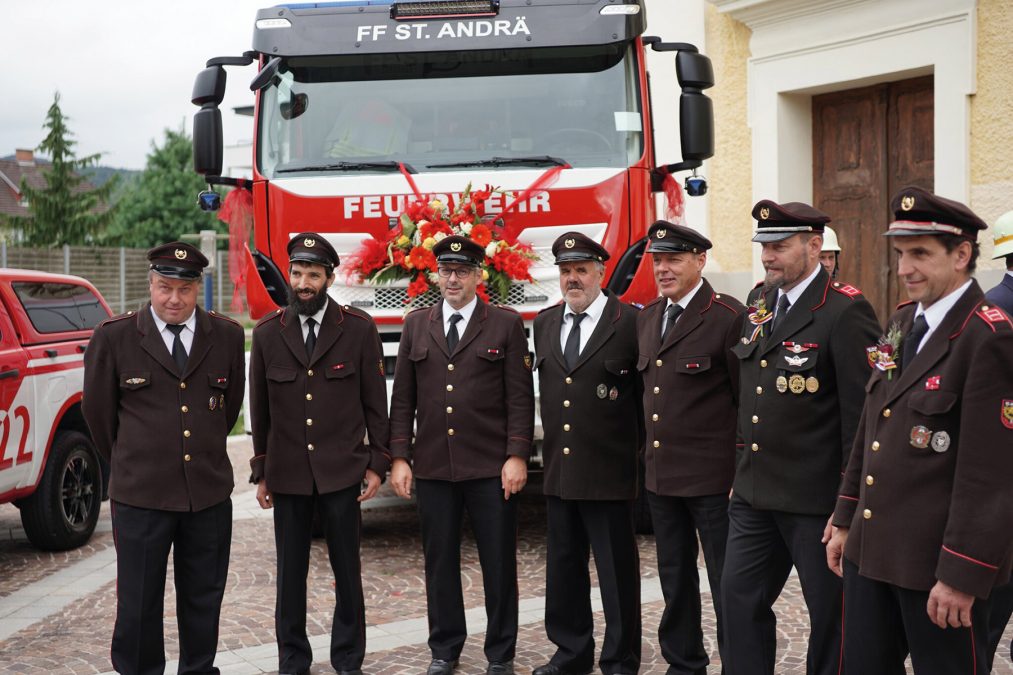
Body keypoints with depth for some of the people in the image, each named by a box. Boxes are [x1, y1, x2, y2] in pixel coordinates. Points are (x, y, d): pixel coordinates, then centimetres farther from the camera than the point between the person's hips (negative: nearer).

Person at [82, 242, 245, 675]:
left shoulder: (227, 335, 4)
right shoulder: (114, 337, -3)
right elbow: (97, 411, 7)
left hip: (210, 491, 2)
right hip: (141, 494, -2)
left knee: (204, 598, 13)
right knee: (139, 602, 5)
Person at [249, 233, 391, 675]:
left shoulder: (359, 329, -2)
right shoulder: (267, 333, 2)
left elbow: (375, 403, 1)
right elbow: (260, 409, 6)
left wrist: (377, 464, -2)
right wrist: (260, 473, 7)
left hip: (341, 472, -1)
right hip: (287, 473, 1)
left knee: (347, 570, 7)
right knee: (290, 573, 9)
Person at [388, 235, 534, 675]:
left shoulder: (506, 324, 2)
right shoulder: (416, 325, 10)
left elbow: (520, 398, -2)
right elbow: (402, 398, 9)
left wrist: (517, 456, -10)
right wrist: (399, 458, 2)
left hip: (491, 468, -2)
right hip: (432, 468, 3)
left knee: (499, 563, 4)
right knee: (440, 562, 9)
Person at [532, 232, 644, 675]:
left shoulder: (630, 322, -8)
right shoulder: (544, 323, 10)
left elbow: (646, 393, -3)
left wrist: (638, 451, -2)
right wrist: (550, 450, 15)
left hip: (608, 472, -6)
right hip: (558, 470, 6)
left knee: (617, 570, 3)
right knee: (563, 567, 15)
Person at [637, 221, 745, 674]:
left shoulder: (729, 317, -12)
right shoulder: (647, 318, 10)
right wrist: (649, 457, 14)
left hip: (713, 477, -7)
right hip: (660, 475, 7)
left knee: (727, 582, 3)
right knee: (674, 577, 17)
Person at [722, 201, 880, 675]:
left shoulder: (845, 312, -16)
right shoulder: (760, 302, 8)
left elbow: (861, 415, -17)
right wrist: (741, 471, 15)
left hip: (816, 496, -7)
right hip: (754, 493, 7)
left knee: (830, 612, 8)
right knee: (740, 599, 13)